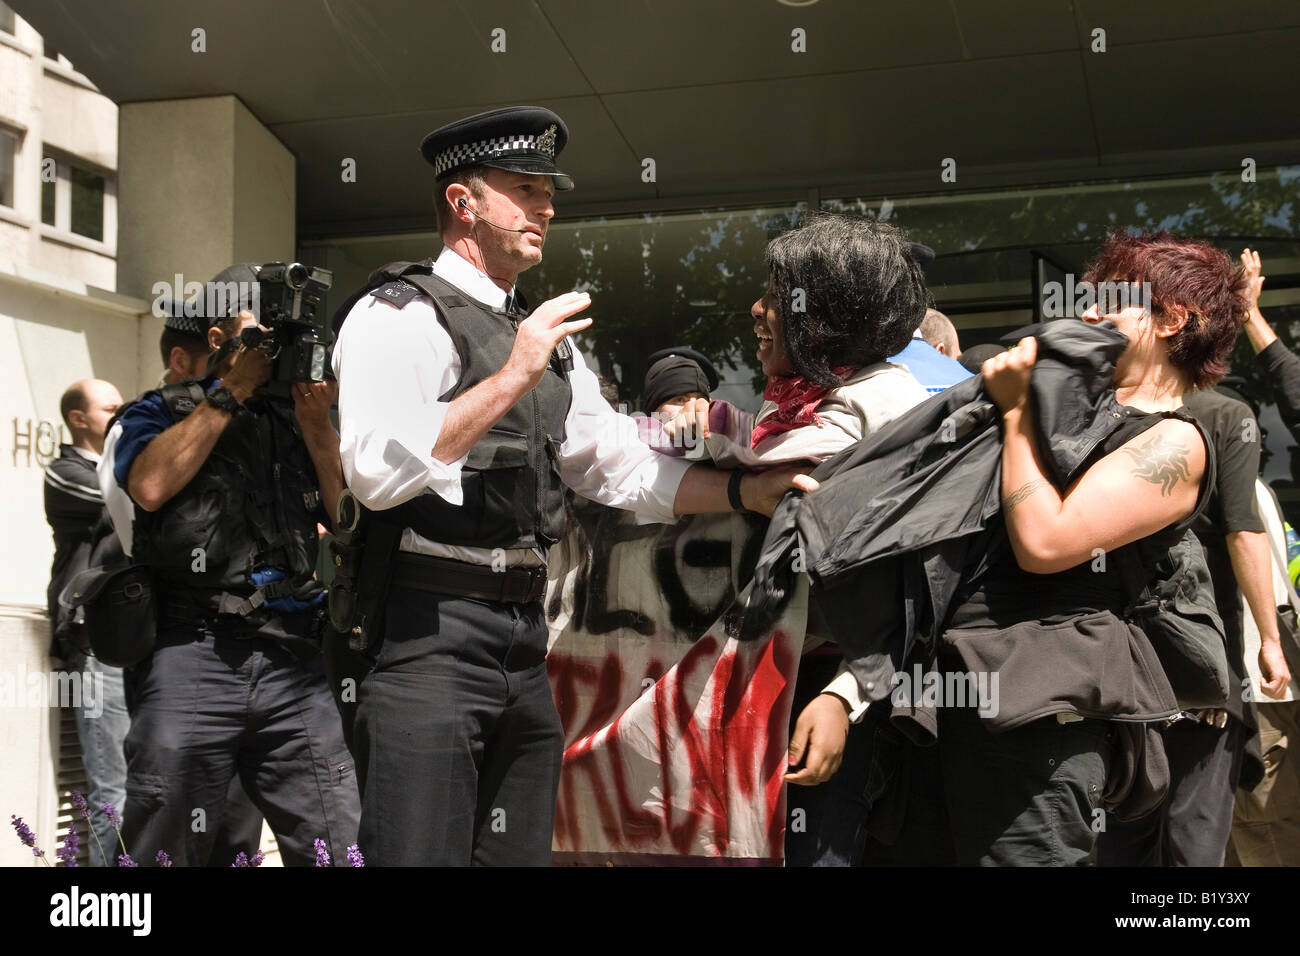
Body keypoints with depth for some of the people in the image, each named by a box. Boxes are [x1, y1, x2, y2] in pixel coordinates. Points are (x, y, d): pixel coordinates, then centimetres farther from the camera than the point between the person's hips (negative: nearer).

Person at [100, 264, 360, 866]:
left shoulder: (299, 426, 22)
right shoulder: (161, 413, 13)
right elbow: (150, 486, -9)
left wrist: (316, 421, 3)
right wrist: (233, 390, -2)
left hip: (294, 664, 3)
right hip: (191, 659, -3)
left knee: (342, 849, -3)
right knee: (166, 850, 0)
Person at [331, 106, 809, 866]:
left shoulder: (547, 340, 20)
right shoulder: (399, 316, -6)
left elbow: (623, 467, 22)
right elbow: (378, 473, -21)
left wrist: (743, 490, 10)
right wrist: (512, 378, -21)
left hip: (524, 636, 8)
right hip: (427, 632, -8)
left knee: (518, 851, 12)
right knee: (424, 853, -6)